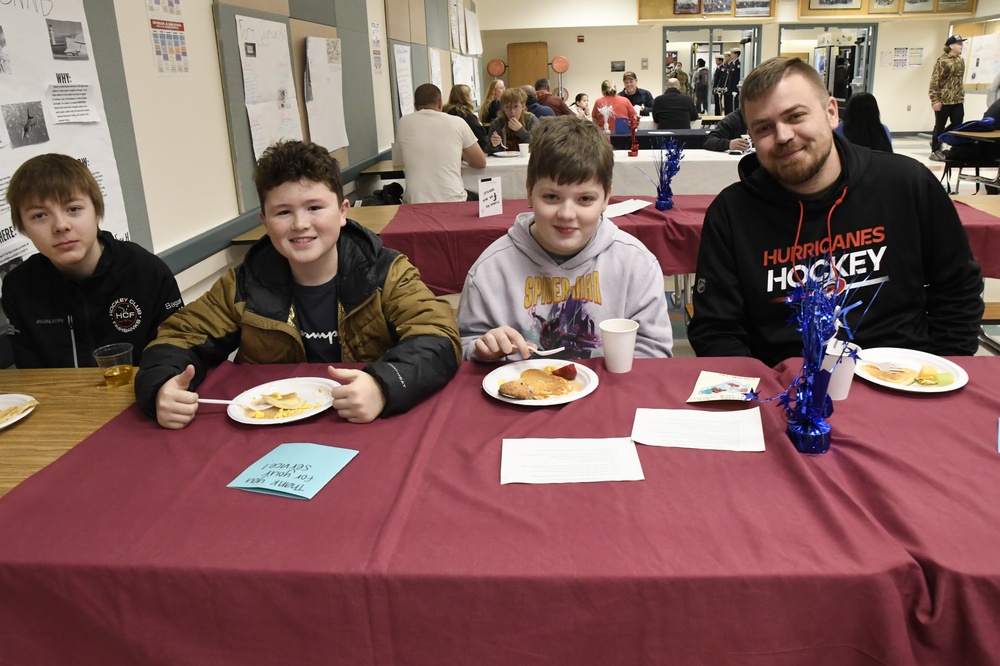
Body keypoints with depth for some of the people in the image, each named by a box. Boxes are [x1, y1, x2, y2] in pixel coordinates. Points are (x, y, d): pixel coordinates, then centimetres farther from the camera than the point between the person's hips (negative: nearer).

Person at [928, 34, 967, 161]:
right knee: (940, 125, 2)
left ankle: (937, 142, 22)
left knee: (957, 124, 3)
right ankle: (935, 151, 13)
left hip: (958, 100, 7)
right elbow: (934, 81, -13)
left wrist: (962, 96, 17)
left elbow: (961, 80, 20)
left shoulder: (961, 61, 12)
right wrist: (935, 100, -17)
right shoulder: (942, 61, -10)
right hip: (943, 100, -7)